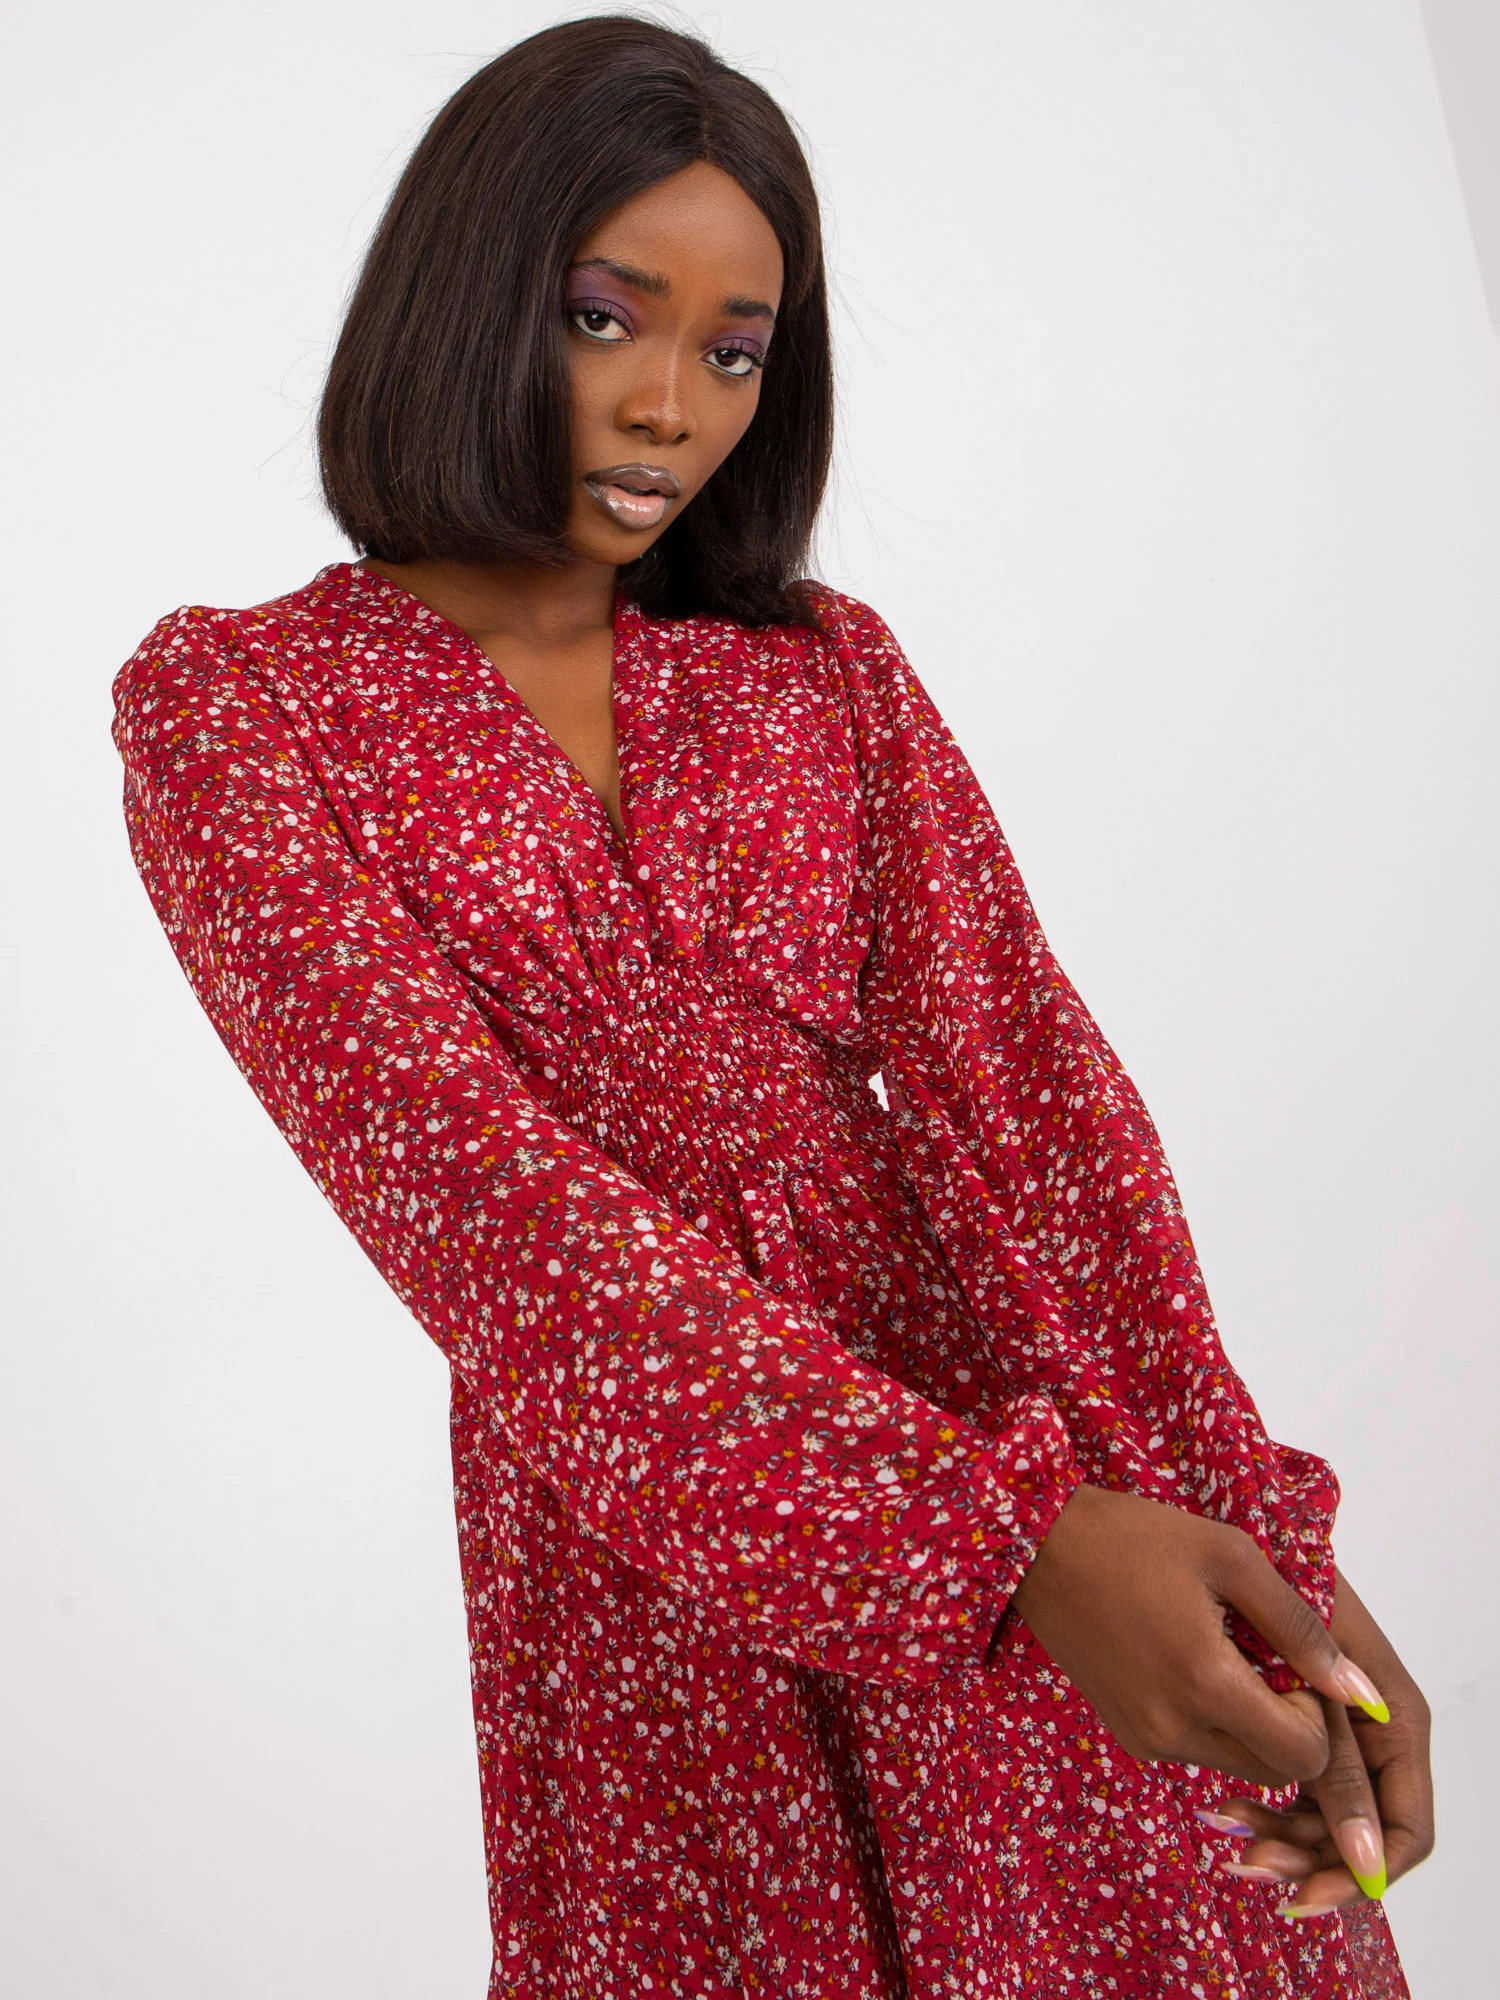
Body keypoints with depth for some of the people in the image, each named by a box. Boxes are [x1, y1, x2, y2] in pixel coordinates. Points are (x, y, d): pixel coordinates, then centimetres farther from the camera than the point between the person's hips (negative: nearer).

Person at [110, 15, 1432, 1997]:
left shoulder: (831, 673, 5)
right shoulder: (230, 708, -6)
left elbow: (1016, 1074, -7)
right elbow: (466, 1178, -19)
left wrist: (1258, 1538, -23)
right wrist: (1002, 1524, -30)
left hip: (1003, 1435, 3)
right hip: (619, 1520, -2)